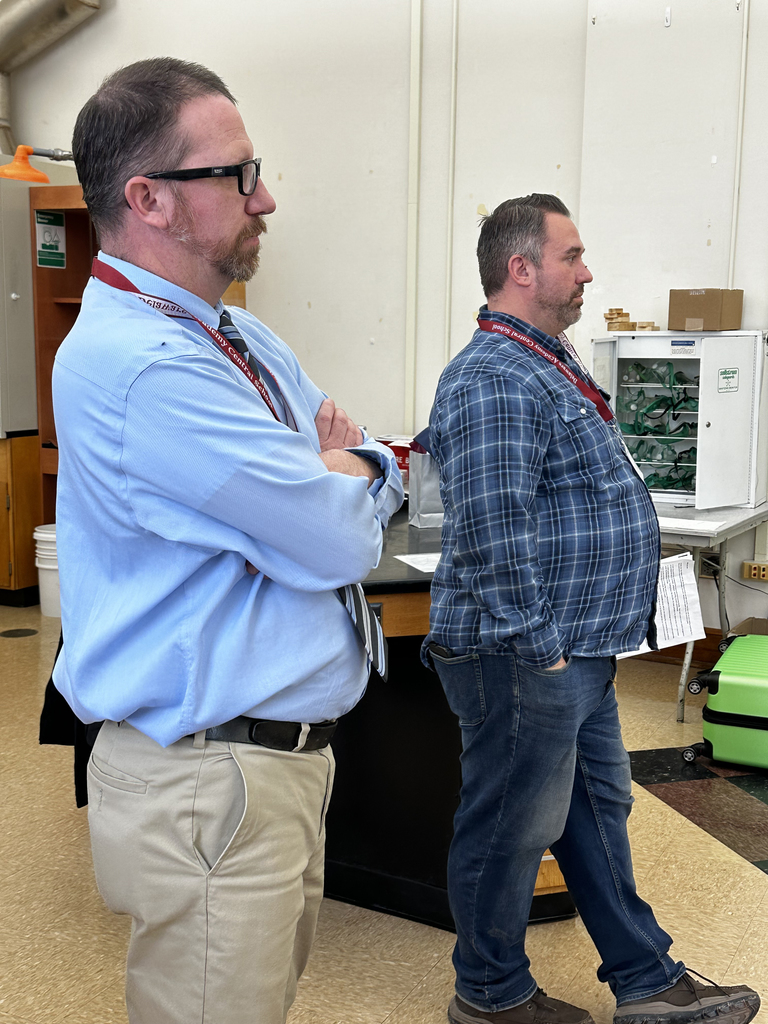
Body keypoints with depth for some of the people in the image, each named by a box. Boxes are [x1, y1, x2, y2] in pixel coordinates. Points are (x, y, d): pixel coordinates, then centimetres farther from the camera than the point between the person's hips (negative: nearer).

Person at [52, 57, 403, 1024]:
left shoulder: (245, 341, 11)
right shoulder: (140, 364, -22)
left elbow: (380, 480, 15)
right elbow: (340, 540, -21)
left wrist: (341, 474, -8)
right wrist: (342, 468, 2)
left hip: (289, 755, 9)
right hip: (211, 788, -9)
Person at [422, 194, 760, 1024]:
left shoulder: (546, 363, 15)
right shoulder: (494, 382, -20)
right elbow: (496, 541, -27)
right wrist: (540, 650, -22)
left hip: (578, 655, 11)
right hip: (526, 659, -11)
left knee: (597, 809, 19)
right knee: (512, 827, 6)